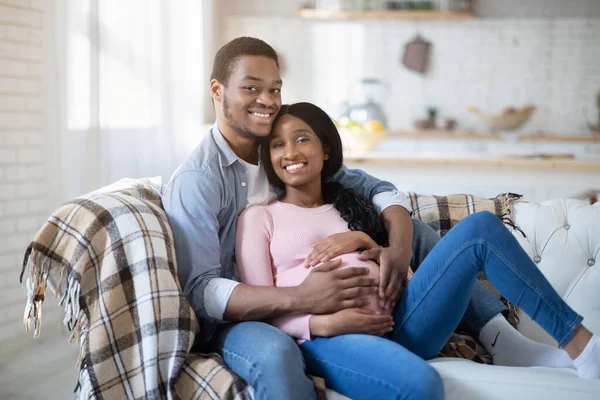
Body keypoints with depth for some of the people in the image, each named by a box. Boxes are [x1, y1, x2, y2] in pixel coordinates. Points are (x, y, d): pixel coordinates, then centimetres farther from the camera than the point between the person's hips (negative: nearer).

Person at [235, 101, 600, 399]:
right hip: (328, 340, -5)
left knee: (480, 227, -10)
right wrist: (323, 324, -15)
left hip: (393, 325, 5)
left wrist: (365, 242, 1)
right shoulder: (258, 218, 13)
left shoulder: (350, 204, 27)